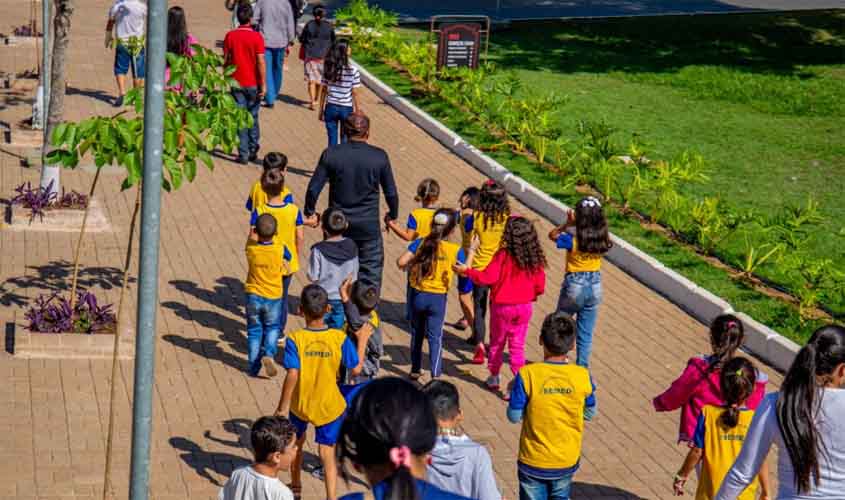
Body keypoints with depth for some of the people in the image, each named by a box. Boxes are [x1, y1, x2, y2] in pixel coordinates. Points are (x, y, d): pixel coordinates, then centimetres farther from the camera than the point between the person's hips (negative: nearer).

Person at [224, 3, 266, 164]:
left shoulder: (230, 36, -4)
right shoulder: (256, 37, -11)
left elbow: (226, 61, 1)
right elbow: (261, 63, -13)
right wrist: (262, 85, -7)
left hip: (236, 83, 1)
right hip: (253, 84, -1)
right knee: (253, 118, 16)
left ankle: (243, 154, 3)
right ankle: (253, 151, 22)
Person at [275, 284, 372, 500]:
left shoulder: (295, 339, -18)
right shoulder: (340, 338, -15)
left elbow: (292, 375, -22)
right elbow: (356, 369, -8)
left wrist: (282, 407, -13)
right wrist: (362, 342, 5)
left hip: (300, 405, 0)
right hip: (330, 406, 0)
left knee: (296, 443, 25)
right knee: (327, 453, 6)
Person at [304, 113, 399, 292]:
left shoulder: (330, 154, -8)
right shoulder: (379, 156, -8)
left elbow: (313, 188, -6)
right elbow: (391, 192, -2)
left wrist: (310, 213, 10)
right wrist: (392, 215, 16)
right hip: (369, 226, -1)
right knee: (371, 273, 11)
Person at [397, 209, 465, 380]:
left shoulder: (420, 243, -8)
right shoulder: (456, 250, -12)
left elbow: (401, 262, -14)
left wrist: (409, 266, 9)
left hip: (417, 295, 2)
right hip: (438, 298, -2)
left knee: (417, 334, 20)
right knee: (435, 337, 6)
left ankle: (415, 369, 31)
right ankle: (435, 375, 0)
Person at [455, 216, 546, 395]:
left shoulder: (503, 256, -21)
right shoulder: (535, 259, -8)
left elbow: (487, 277, -23)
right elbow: (540, 286, -1)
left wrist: (466, 271, -13)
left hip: (502, 306, -3)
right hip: (525, 307, 3)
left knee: (497, 342, 18)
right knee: (518, 346, 10)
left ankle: (494, 378, 32)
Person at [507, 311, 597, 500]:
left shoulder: (527, 375, -21)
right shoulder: (582, 376, -14)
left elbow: (514, 416, -12)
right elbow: (589, 414, 1)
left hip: (533, 463, -2)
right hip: (567, 462, 2)